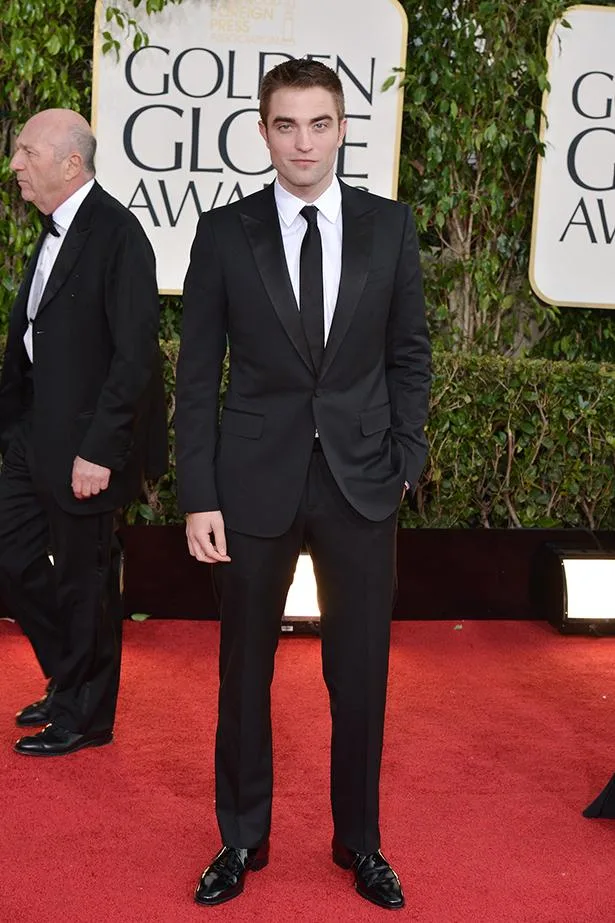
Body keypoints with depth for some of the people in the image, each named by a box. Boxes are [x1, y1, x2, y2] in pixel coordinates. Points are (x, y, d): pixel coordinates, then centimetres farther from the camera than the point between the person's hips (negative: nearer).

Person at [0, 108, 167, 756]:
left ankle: (85, 715, 25)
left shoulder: (117, 235, -18)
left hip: (82, 443, -9)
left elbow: (134, 354, -21)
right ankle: (70, 680, 35)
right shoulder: (52, 232, 10)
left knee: (83, 578, 5)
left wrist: (99, 450, -22)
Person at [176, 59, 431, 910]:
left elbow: (410, 356, 8)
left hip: (362, 482, 1)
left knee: (361, 673, 8)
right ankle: (243, 839, 28)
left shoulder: (389, 226, 3)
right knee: (244, 671, 10)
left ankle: (360, 842, 27)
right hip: (257, 481, 0)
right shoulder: (225, 232, -1)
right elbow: (197, 376, -1)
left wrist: (403, 461, 0)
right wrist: (199, 496, -6)